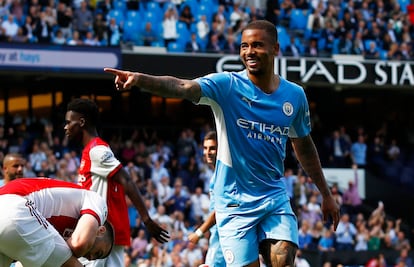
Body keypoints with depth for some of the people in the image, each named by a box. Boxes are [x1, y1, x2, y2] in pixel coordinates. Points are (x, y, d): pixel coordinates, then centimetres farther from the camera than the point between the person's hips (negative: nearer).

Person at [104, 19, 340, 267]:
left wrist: (326, 194, 22)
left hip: (275, 197, 3)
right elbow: (182, 87, -28)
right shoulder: (227, 85, -10)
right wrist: (139, 79, -47)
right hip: (234, 202, -3)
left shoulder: (294, 95, 2)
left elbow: (304, 146, 17)